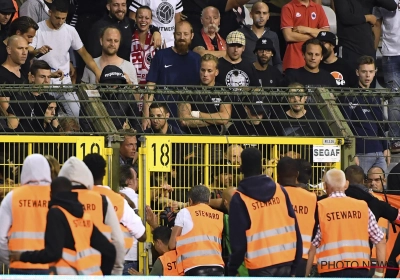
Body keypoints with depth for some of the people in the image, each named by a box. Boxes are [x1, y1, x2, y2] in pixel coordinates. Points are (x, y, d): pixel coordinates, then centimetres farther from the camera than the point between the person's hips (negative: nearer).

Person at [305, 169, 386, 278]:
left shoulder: (320, 208, -1)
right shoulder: (362, 207, 8)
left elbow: (312, 246, -5)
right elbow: (381, 242, 10)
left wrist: (306, 276, 1)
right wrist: (379, 273, 16)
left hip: (332, 273, -3)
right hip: (360, 270, 3)